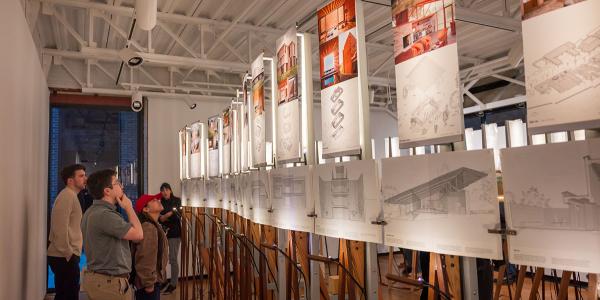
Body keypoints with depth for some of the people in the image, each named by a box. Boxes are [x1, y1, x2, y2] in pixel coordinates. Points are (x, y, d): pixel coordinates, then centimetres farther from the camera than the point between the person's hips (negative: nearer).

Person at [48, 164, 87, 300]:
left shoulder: (71, 196, 17)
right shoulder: (67, 196, -14)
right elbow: (61, 228, -22)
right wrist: (68, 253, -18)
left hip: (64, 256, 10)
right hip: (64, 257, -10)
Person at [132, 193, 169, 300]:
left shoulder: (154, 225, 13)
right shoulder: (148, 228, -22)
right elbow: (144, 258, -27)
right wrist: (148, 283, -22)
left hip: (153, 281, 10)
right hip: (149, 284, -10)